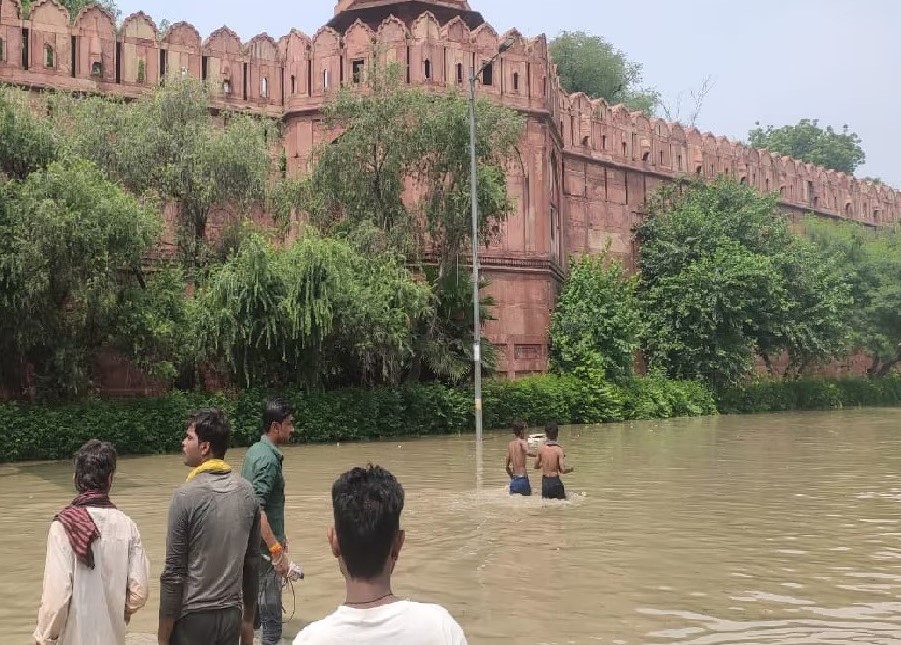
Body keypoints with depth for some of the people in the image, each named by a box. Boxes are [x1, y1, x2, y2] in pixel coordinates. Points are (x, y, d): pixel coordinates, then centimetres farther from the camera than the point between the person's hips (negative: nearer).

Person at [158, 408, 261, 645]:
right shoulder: (246, 493, 1)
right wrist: (248, 620, 18)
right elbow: (252, 562, 8)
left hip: (193, 617, -5)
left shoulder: (186, 495, -14)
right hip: (231, 614, 5)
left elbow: (174, 573, -13)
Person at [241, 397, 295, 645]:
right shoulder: (268, 459, -20)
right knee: (270, 611, -2)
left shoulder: (255, 451, 9)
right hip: (265, 546, -9)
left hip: (254, 543, 9)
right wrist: (277, 550, -27)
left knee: (257, 602, 20)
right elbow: (257, 509, -28)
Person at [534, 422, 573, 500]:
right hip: (555, 481, -4)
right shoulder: (559, 449, -14)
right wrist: (570, 470, 4)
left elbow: (536, 466, 10)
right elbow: (562, 470, -16)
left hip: (544, 481, 4)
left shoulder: (541, 449, -2)